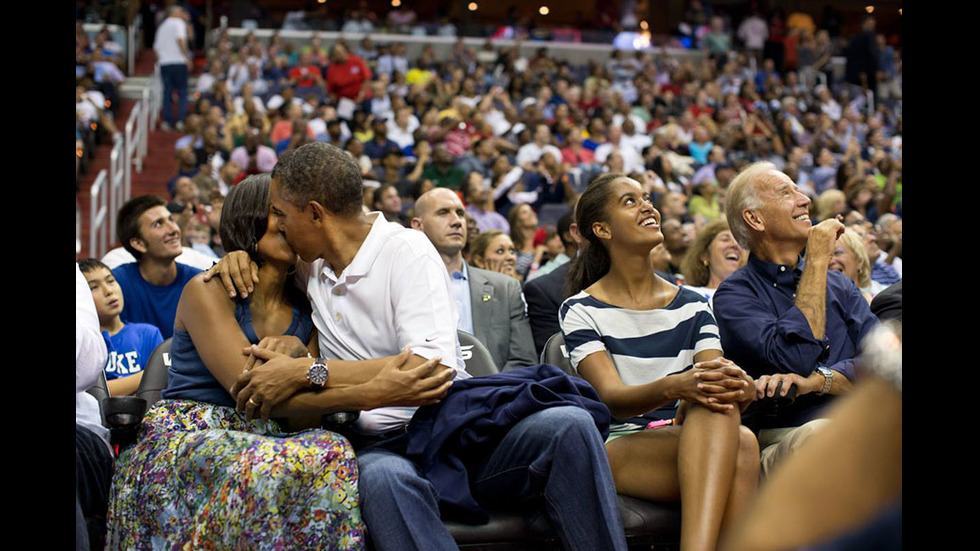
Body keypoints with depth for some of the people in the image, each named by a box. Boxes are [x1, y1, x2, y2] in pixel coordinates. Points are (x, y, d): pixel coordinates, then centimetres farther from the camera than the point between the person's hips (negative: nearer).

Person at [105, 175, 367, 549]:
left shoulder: (305, 310, 13)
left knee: (331, 452, -30)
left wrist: (294, 352, -15)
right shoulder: (208, 291, -3)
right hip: (180, 443, -4)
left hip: (261, 444, 4)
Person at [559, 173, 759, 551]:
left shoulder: (692, 306, 17)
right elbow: (611, 398, -12)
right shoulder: (581, 310, 3)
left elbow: (715, 377, 3)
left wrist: (740, 388, -24)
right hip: (618, 449, -4)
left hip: (695, 445, 4)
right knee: (738, 447, -34)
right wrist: (674, 386, -32)